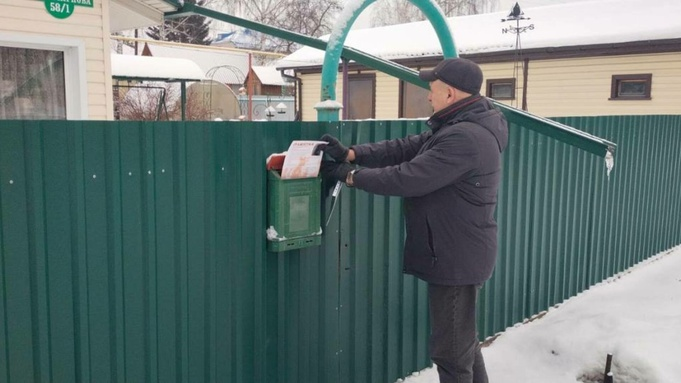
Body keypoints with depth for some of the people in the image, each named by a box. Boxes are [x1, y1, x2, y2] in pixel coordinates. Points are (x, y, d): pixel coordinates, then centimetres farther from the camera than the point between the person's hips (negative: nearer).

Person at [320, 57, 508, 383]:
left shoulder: (464, 138, -26)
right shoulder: (458, 127, 9)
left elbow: (409, 177, -27)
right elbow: (406, 148, 6)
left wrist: (351, 176, -16)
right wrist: (352, 154, -5)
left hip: (457, 258, -11)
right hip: (457, 254, 11)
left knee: (451, 348, 3)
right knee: (462, 338, 25)